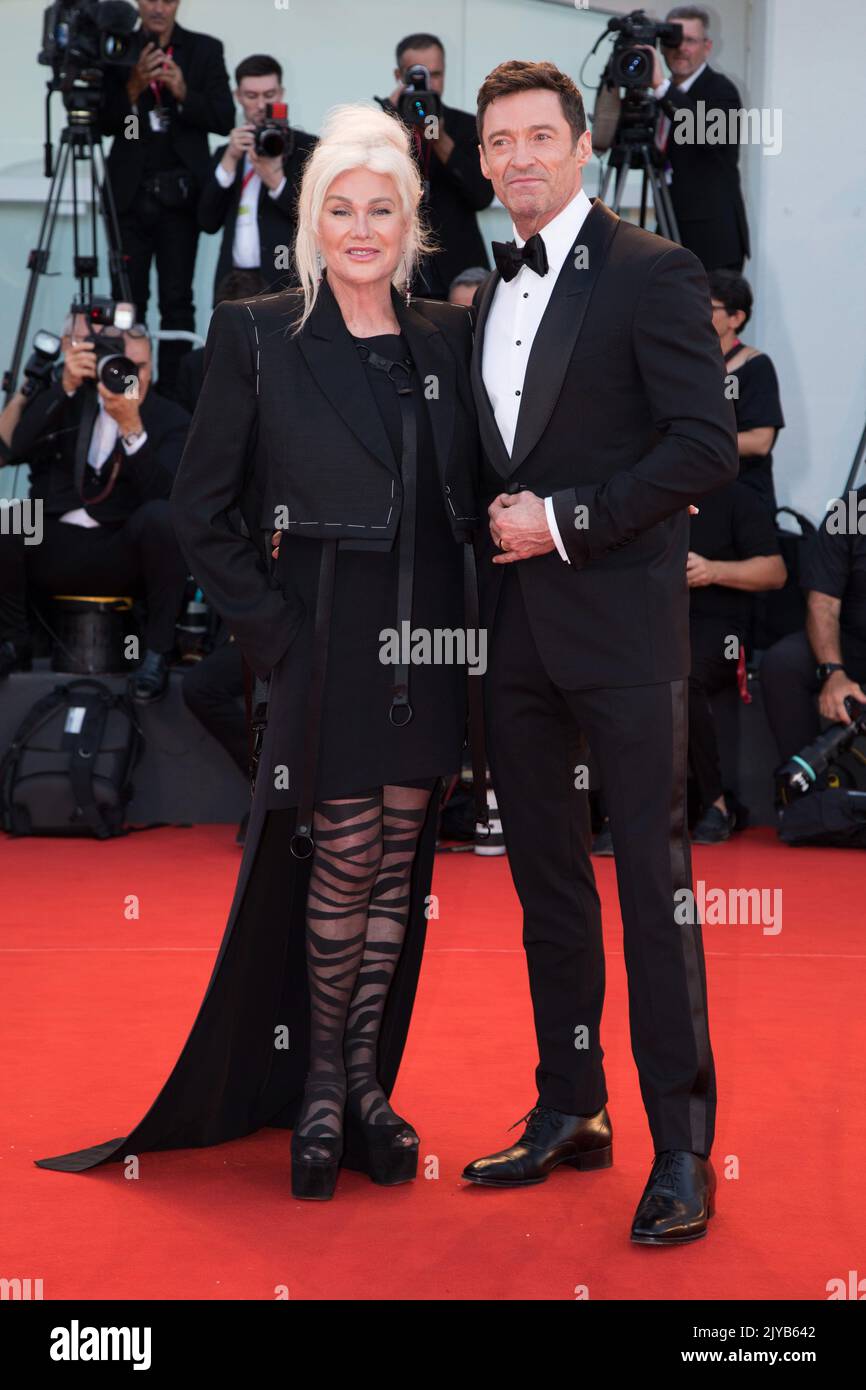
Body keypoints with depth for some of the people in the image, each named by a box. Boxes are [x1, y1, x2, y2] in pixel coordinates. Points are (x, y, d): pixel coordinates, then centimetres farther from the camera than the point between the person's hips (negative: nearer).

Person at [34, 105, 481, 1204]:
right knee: (343, 862, 0)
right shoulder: (255, 337, -3)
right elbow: (200, 512, -2)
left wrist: (465, 618, 3)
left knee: (397, 864, 9)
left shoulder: (447, 338, 7)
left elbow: (473, 494, 13)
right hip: (327, 650, -3)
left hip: (428, 648, 4)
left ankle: (365, 1080, 23)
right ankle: (320, 1083, 19)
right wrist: (270, 631, -6)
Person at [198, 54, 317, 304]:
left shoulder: (307, 148, 4)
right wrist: (229, 160, -3)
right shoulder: (226, 153, 18)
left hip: (286, 285, -4)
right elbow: (208, 222, 6)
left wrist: (275, 180, -16)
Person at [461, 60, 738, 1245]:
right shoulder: (489, 291, 15)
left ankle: (683, 1146, 5)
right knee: (546, 878, 12)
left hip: (620, 621, -7)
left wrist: (568, 521, -14)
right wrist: (498, 524, 5)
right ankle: (571, 1113, 24)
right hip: (517, 626, 7)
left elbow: (707, 444, -13)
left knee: (652, 874, -4)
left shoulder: (651, 272, -6)